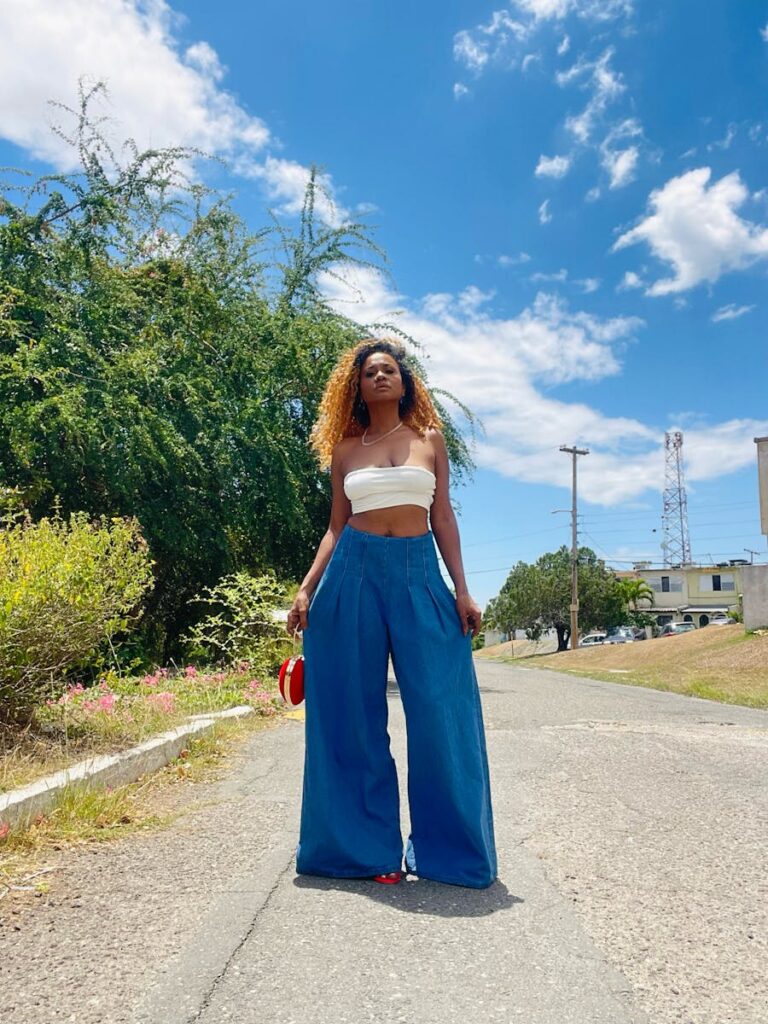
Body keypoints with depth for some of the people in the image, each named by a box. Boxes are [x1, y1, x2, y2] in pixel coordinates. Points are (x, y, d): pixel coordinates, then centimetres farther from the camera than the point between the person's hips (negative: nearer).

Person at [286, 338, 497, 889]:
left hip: (420, 574, 0)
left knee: (440, 710, -4)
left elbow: (443, 518, 8)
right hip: (355, 572, 1)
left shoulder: (430, 439, 11)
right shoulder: (345, 449, 12)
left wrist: (462, 589, 0)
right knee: (355, 713, 3)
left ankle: (449, 849, 12)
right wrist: (306, 589, 2)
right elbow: (336, 526, 11)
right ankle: (368, 847, 17)